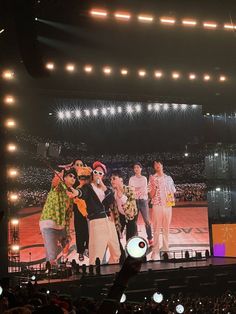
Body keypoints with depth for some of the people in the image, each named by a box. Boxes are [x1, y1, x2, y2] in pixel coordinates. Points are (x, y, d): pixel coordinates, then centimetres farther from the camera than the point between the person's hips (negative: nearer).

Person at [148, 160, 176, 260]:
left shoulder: (168, 178, 9)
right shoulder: (152, 178, 0)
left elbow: (173, 191, 15)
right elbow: (151, 195, -4)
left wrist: (172, 199, -4)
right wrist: (154, 185, -18)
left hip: (168, 206, 3)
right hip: (157, 206, -3)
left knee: (166, 228, 9)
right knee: (156, 229, -3)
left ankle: (165, 248, 18)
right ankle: (155, 251, 0)